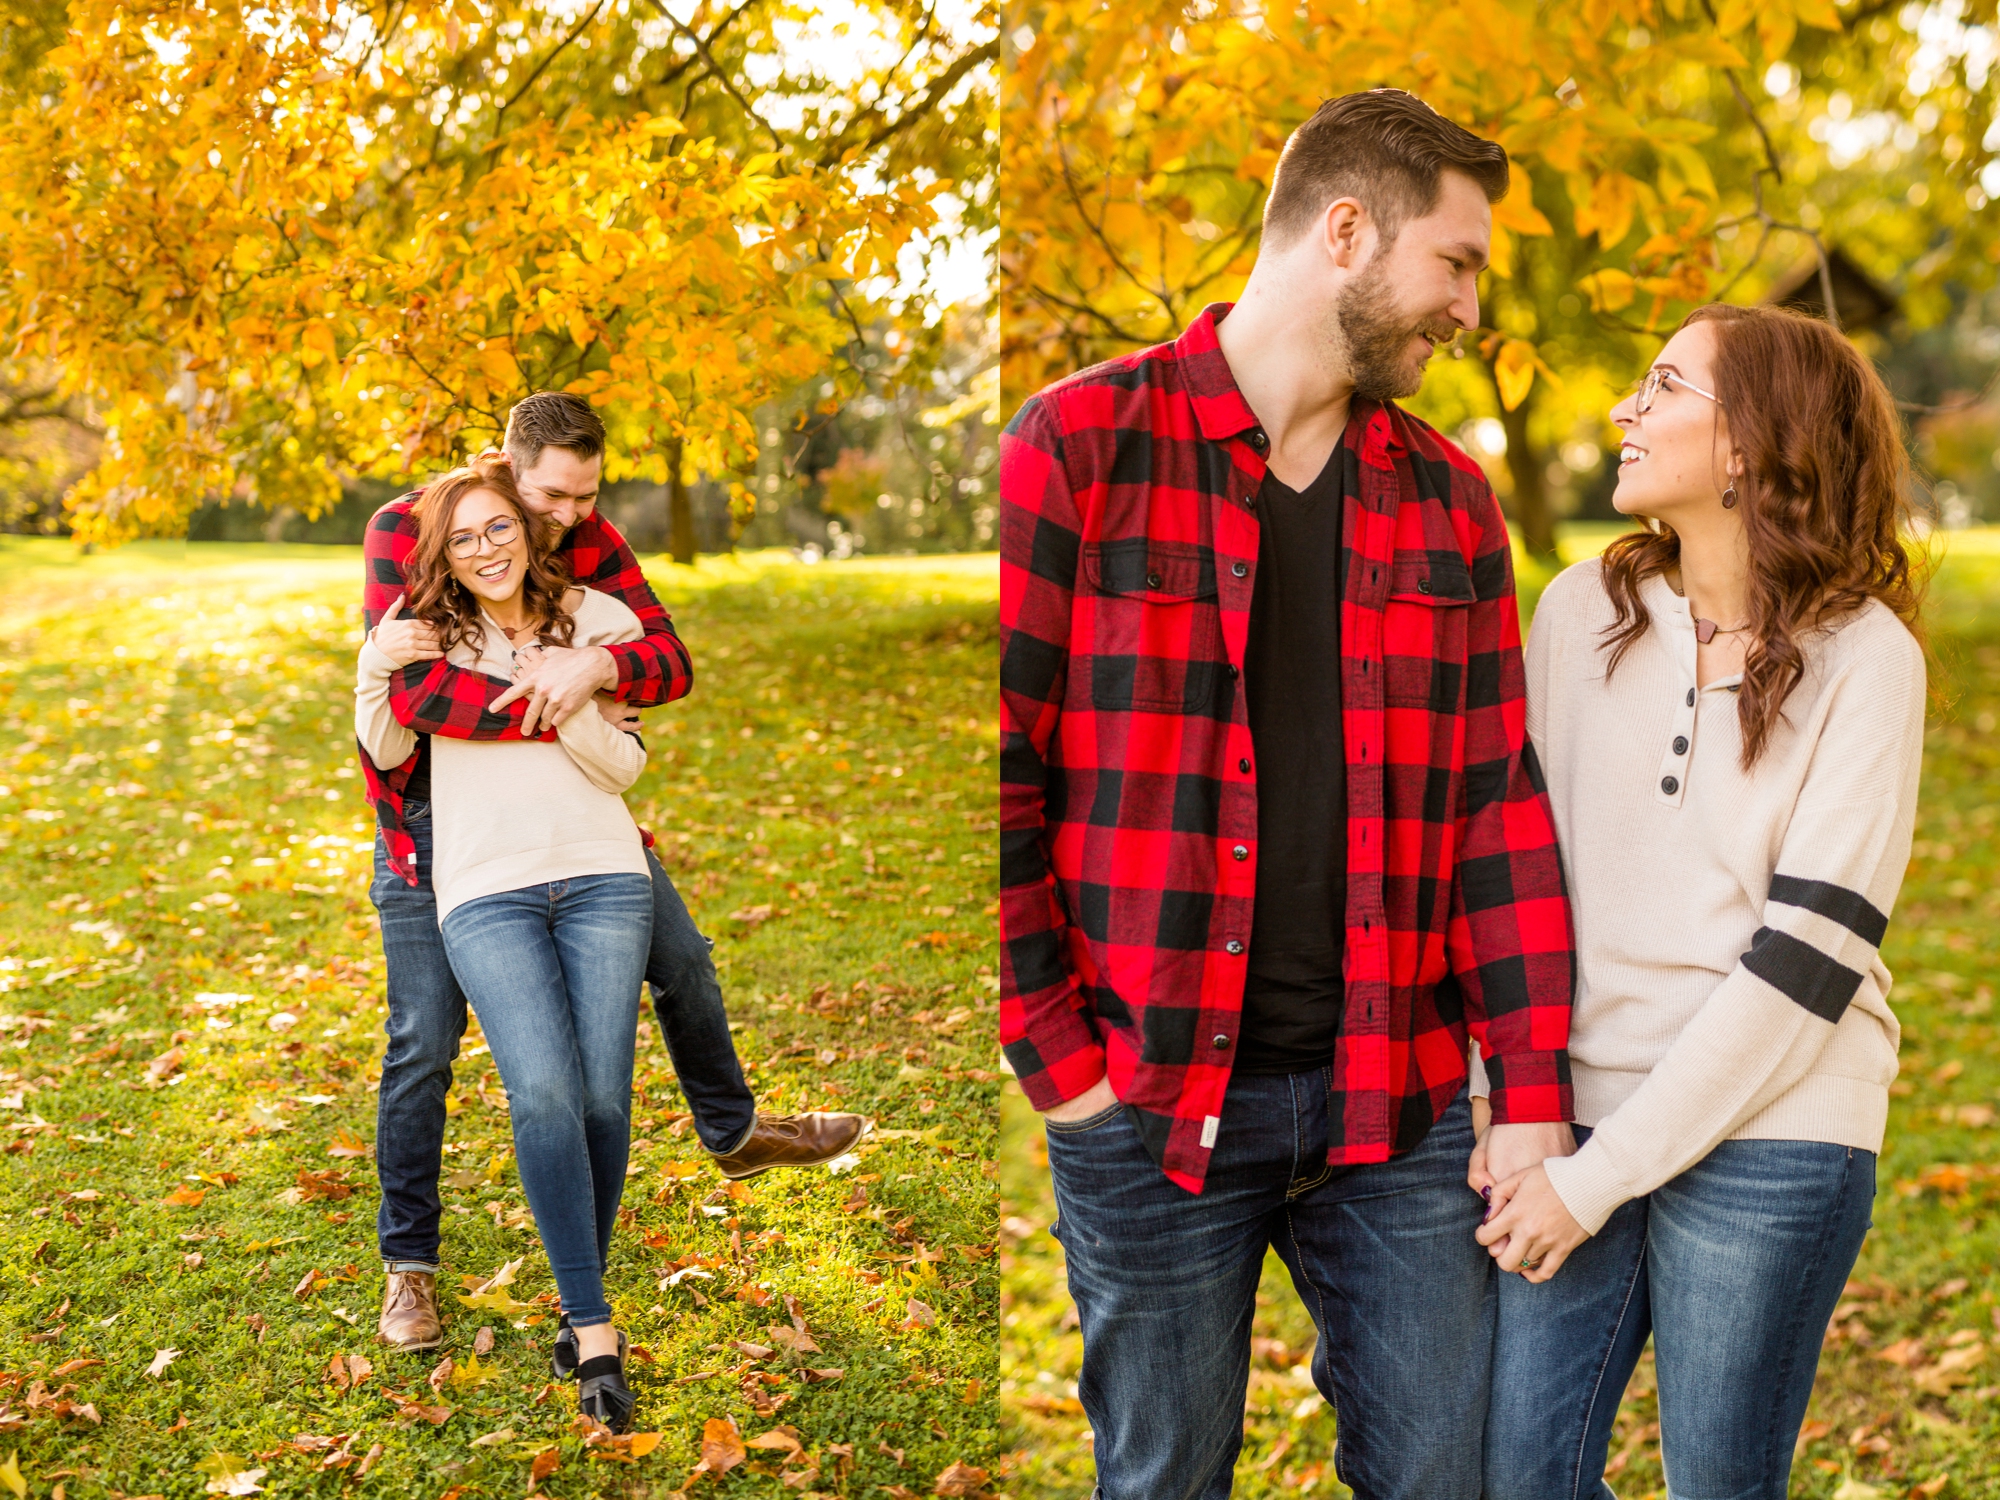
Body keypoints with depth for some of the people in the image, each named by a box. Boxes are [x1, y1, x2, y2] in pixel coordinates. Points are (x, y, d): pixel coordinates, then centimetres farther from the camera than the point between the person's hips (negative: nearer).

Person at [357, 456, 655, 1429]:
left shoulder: (591, 622, 13)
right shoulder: (432, 635, 14)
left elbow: (624, 767, 9)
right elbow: (385, 752, 11)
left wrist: (568, 702, -9)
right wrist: (376, 668, -6)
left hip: (601, 878, 1)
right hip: (485, 891, -1)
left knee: (602, 1096, -7)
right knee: (542, 1092, -20)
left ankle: (583, 1296, 13)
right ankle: (595, 1329, -18)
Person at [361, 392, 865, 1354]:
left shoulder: (591, 542, -8)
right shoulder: (404, 532, -21)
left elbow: (672, 661, -16)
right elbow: (412, 689, -34)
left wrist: (598, 667, -38)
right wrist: (563, 717, -32)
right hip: (438, 812, -4)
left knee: (680, 959, 12)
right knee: (424, 1041, -3)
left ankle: (733, 1133, 37)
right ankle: (408, 1265, 13)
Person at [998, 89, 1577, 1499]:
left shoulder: (1451, 500, 9)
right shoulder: (1081, 446, -5)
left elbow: (1499, 804, 7)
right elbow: (1000, 769, -7)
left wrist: (1535, 1098, 1)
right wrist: (1059, 1055, -10)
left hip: (1401, 1101, 4)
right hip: (1150, 1102, -3)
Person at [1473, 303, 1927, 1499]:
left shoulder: (1864, 659, -7)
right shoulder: (1584, 611, 5)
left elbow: (1810, 954, -11)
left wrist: (1601, 1176, -13)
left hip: (1768, 1135, -3)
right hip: (1577, 1103, 3)